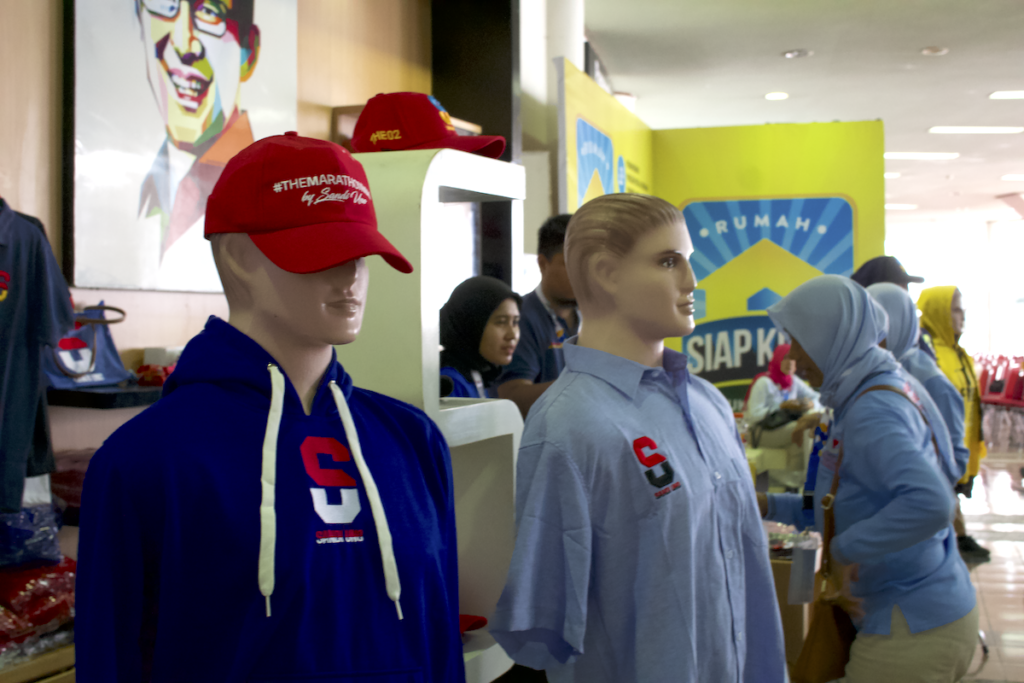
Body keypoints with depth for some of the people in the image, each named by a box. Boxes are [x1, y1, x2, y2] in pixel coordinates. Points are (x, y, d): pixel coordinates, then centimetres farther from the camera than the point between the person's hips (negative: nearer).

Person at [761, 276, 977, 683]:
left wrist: (845, 548, -25)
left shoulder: (871, 412, -21)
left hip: (910, 629, -9)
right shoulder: (892, 390, 10)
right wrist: (770, 506, 8)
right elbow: (850, 504, 16)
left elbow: (928, 504, -37)